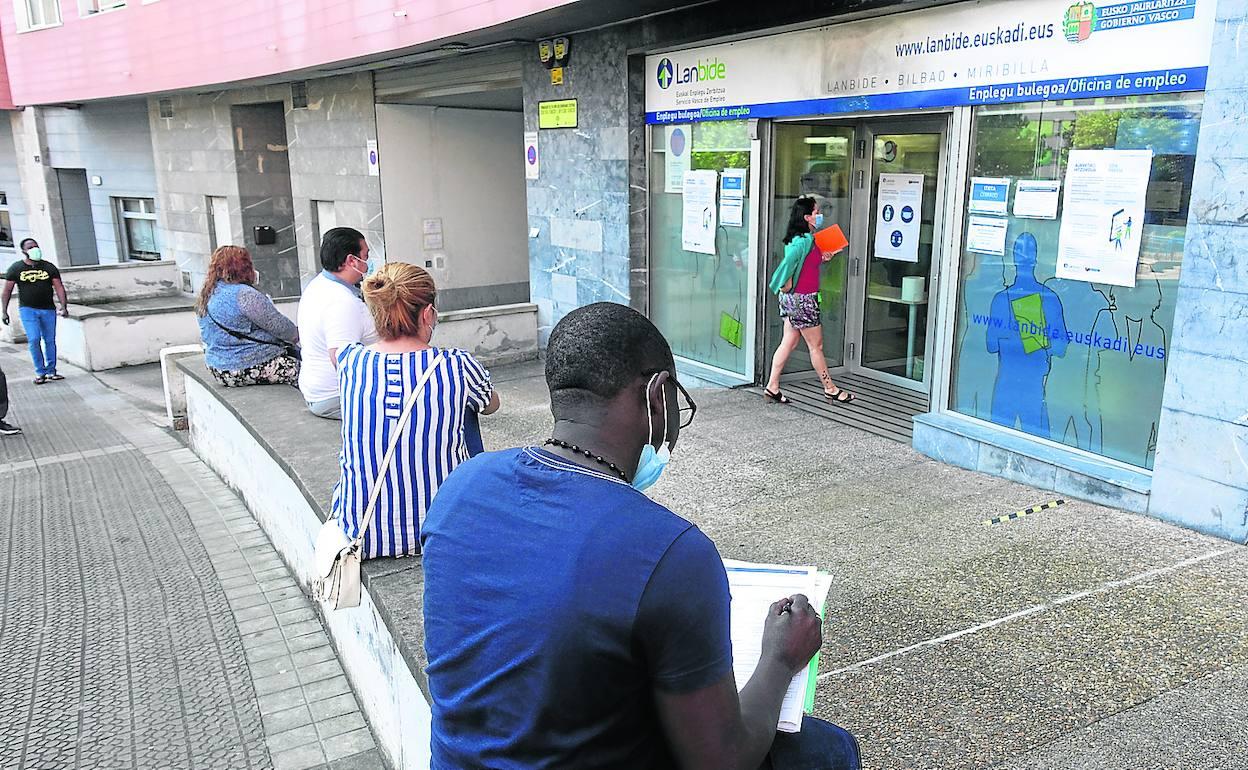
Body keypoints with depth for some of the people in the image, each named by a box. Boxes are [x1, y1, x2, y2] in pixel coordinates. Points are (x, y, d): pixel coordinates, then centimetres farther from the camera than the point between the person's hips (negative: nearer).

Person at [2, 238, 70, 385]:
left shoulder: (49, 267, 4)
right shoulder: (15, 268, 2)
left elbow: (59, 287, 1)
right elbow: (7, 291, 4)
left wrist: (64, 306, -11)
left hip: (48, 309, 2)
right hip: (28, 309, -2)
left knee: (50, 340, 3)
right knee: (34, 339, -12)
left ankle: (51, 371, 13)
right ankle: (40, 372, -1)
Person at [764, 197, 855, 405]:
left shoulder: (806, 238, 12)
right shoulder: (804, 240, -19)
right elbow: (788, 263, -30)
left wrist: (822, 258, 11)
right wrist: (787, 286, -18)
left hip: (792, 300, 10)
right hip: (802, 299, -10)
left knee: (789, 343, 11)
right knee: (816, 345, 3)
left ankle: (772, 388, 13)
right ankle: (830, 389, 17)